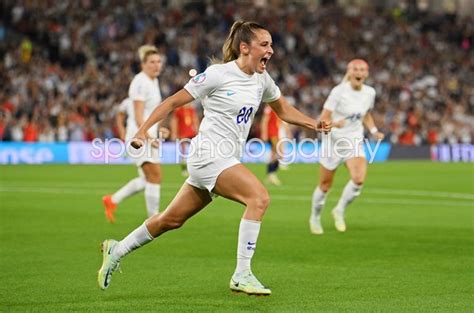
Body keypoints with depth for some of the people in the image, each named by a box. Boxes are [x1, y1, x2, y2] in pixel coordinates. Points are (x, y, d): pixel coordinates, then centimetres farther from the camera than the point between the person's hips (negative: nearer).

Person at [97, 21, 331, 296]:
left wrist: (314, 124, 10)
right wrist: (143, 130, -12)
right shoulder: (218, 74, -13)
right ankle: (242, 276, -21)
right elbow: (174, 101, -8)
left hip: (227, 160, 8)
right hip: (210, 156, -8)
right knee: (259, 197, -24)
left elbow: (284, 110, 25)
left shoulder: (262, 79, 9)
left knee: (172, 219, 15)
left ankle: (116, 250, 31)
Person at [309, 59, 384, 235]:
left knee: (359, 179, -23)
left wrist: (374, 131, 3)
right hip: (333, 141, -3)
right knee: (325, 185, 7)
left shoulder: (370, 93, 0)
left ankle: (339, 211, 1)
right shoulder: (339, 91, -15)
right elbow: (323, 119, -17)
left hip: (354, 142, 3)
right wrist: (334, 123, -38)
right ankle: (315, 219, 32)